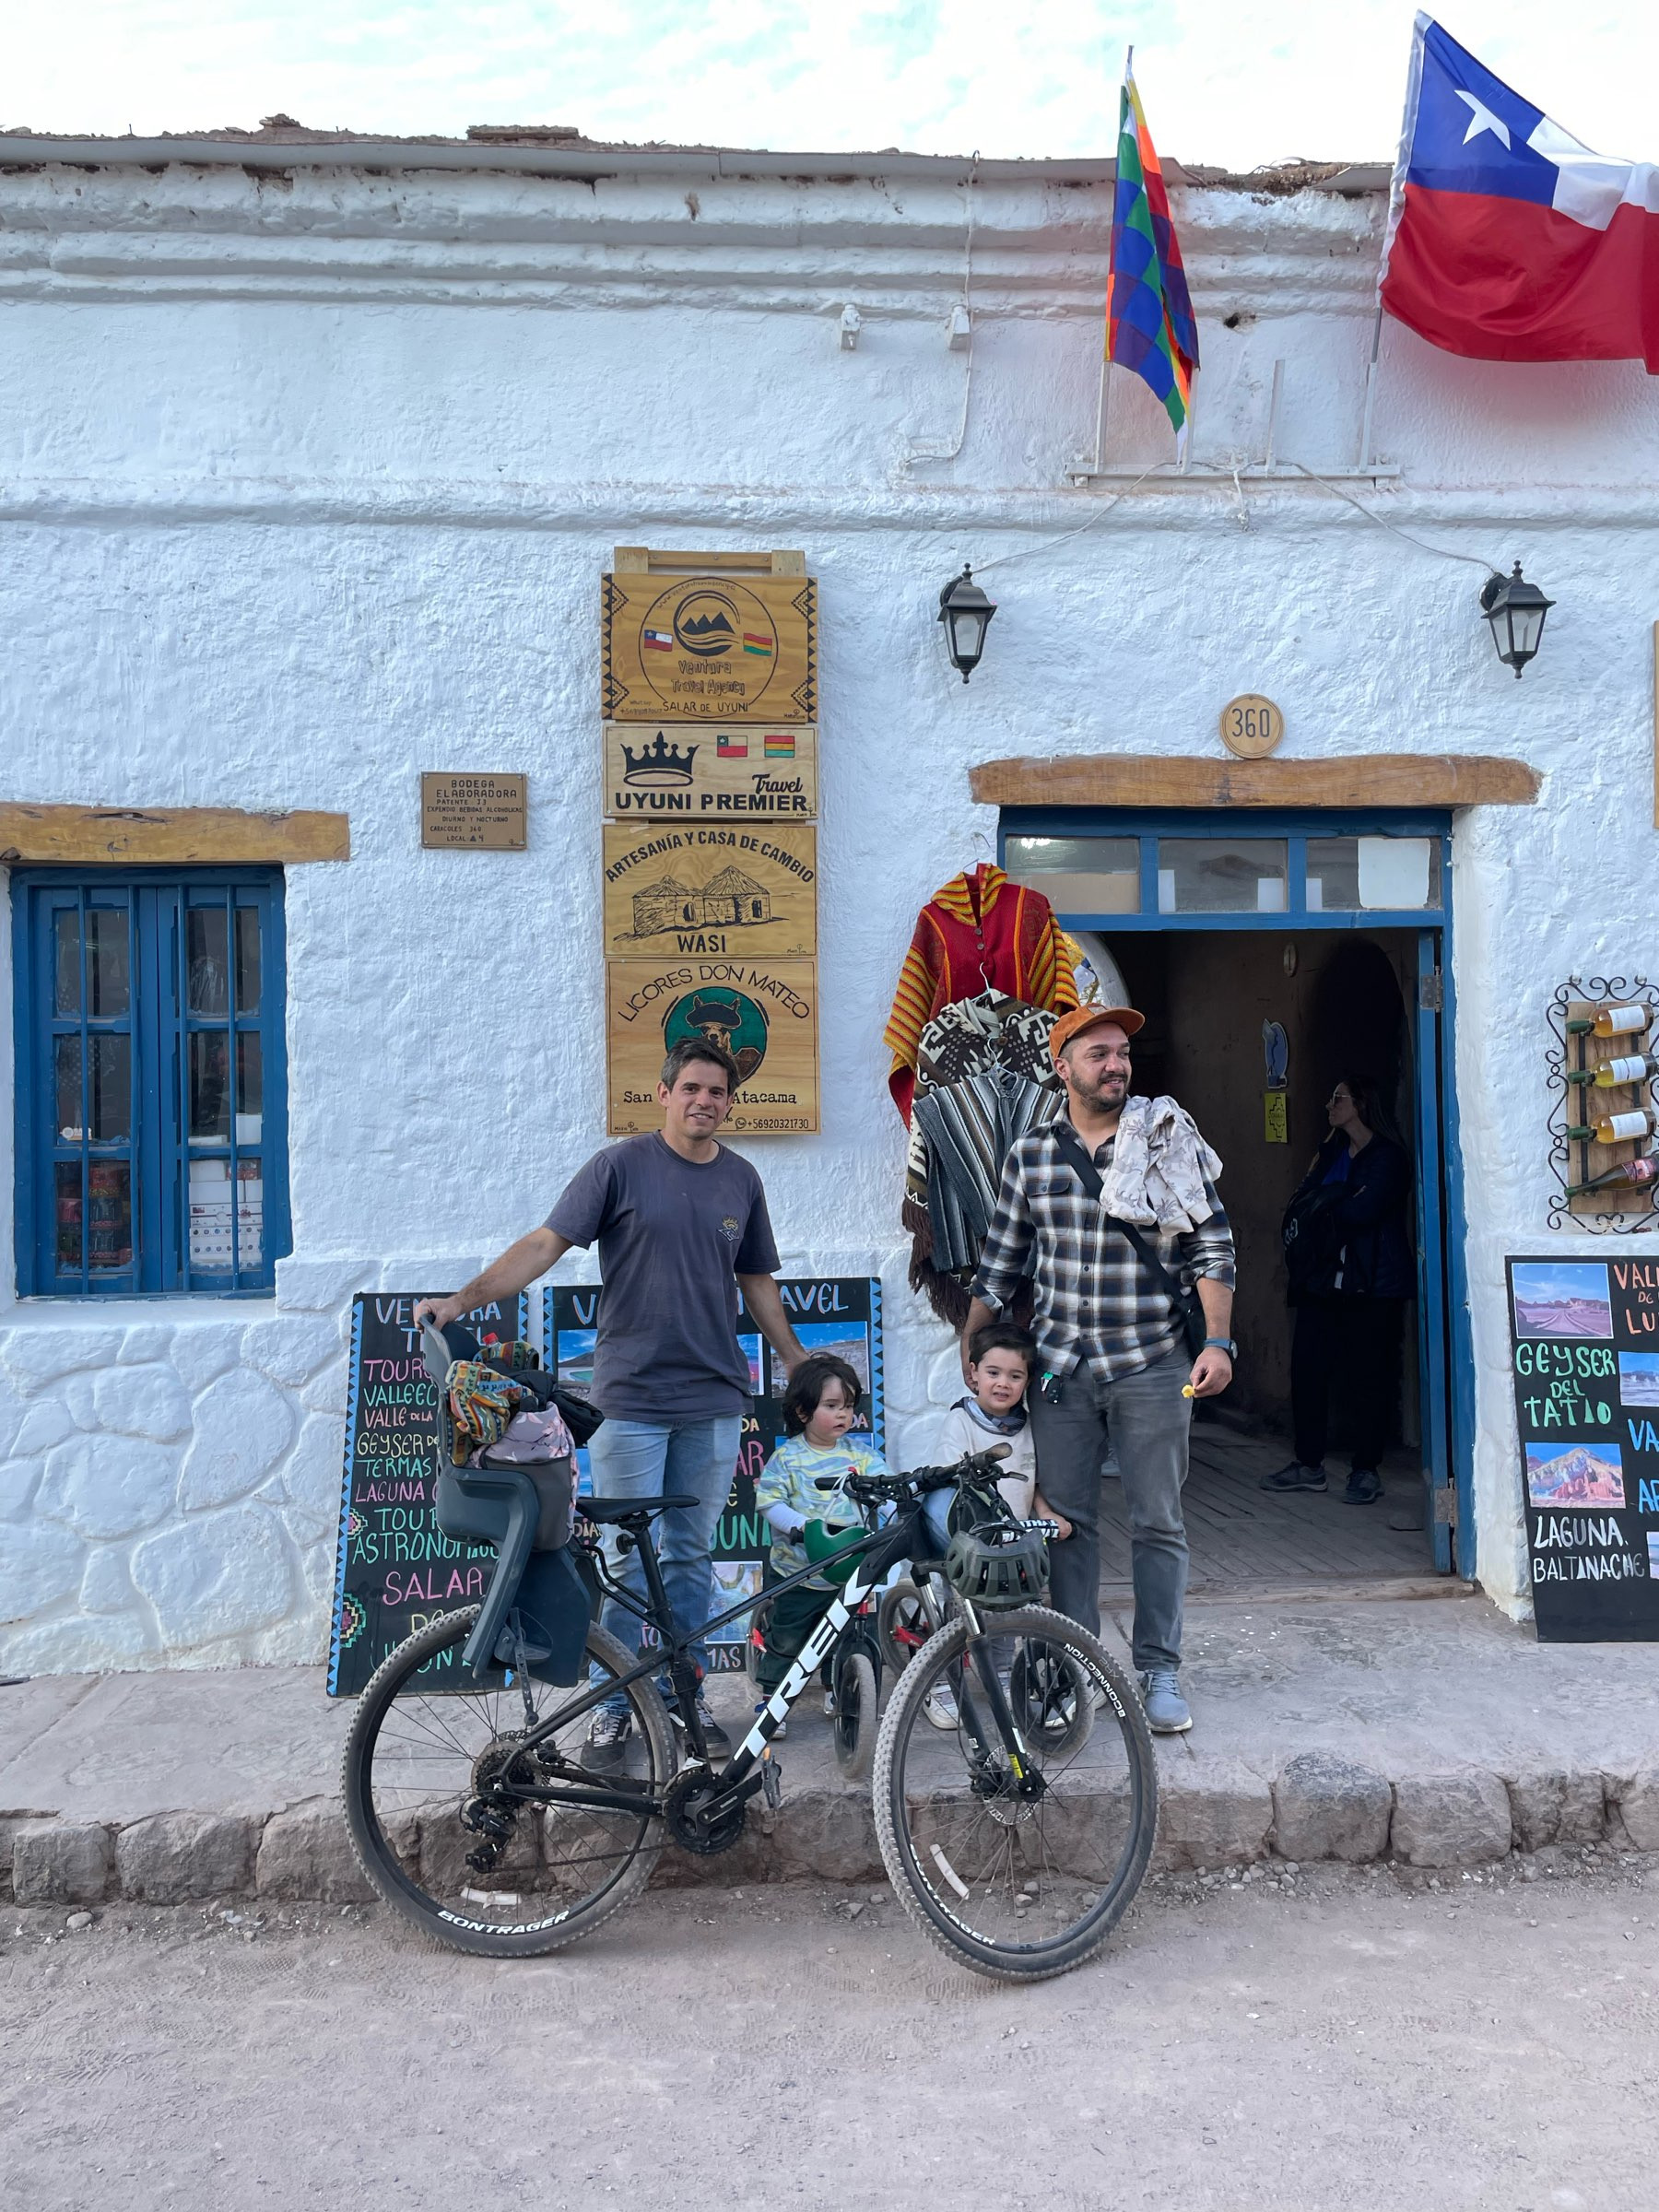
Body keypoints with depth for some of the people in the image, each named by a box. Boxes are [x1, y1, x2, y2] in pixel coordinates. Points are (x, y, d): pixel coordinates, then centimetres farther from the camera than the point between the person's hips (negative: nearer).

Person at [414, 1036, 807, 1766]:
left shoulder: (740, 1180, 8)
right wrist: (461, 1300, -18)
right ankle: (614, 1707, 15)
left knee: (691, 1554, 12)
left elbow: (756, 1282, 18)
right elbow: (545, 1243, -8)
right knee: (629, 1558, 2)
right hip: (631, 1398, -3)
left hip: (713, 1401, 3)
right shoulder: (621, 1166, -4)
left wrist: (801, 1366, 19)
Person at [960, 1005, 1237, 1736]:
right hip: (1059, 1367, 2)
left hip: (1152, 1364, -2)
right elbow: (1001, 1260, 12)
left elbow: (1212, 1246, -1)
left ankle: (1158, 1671, 15)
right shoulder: (1029, 1154, 5)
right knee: (1067, 1520, 7)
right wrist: (968, 1347, 11)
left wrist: (1218, 1342, -10)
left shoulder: (1167, 1139, -1)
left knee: (1158, 1523, 4)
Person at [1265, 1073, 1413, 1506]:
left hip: (1370, 1285, -7)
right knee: (1306, 1368, 4)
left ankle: (1366, 1470, 8)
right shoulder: (1330, 1153, 18)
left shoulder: (1388, 1156, -6)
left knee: (1366, 1375, -2)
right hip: (1324, 1281, 7)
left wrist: (1322, 1208, -2)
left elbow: (1363, 1212, -18)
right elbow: (1299, 1208, 10)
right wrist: (1344, 1203, -6)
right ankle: (1309, 1463, 15)